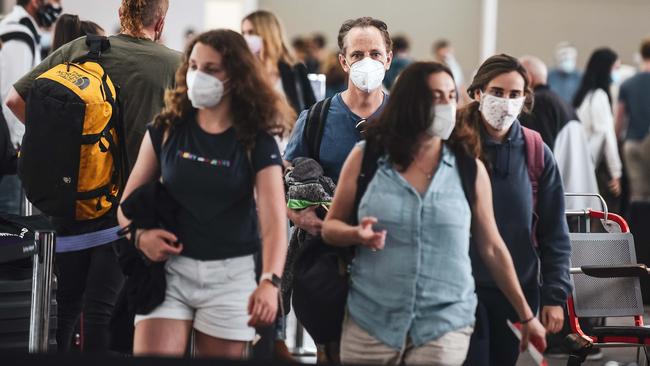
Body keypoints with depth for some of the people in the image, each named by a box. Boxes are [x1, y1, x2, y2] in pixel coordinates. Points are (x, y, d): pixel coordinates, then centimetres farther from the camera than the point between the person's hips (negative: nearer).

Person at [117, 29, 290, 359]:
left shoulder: (257, 144, -5)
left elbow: (273, 219, -17)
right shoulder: (166, 130, 2)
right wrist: (140, 236, -13)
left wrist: (270, 281, -32)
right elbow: (129, 200, 10)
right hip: (170, 269, 1)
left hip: (230, 275, -1)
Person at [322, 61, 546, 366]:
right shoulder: (366, 157, 2)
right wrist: (358, 235, -14)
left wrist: (526, 315, 12)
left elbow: (492, 247, 10)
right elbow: (330, 227, 9)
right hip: (370, 320, 0)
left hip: (444, 323, 0)